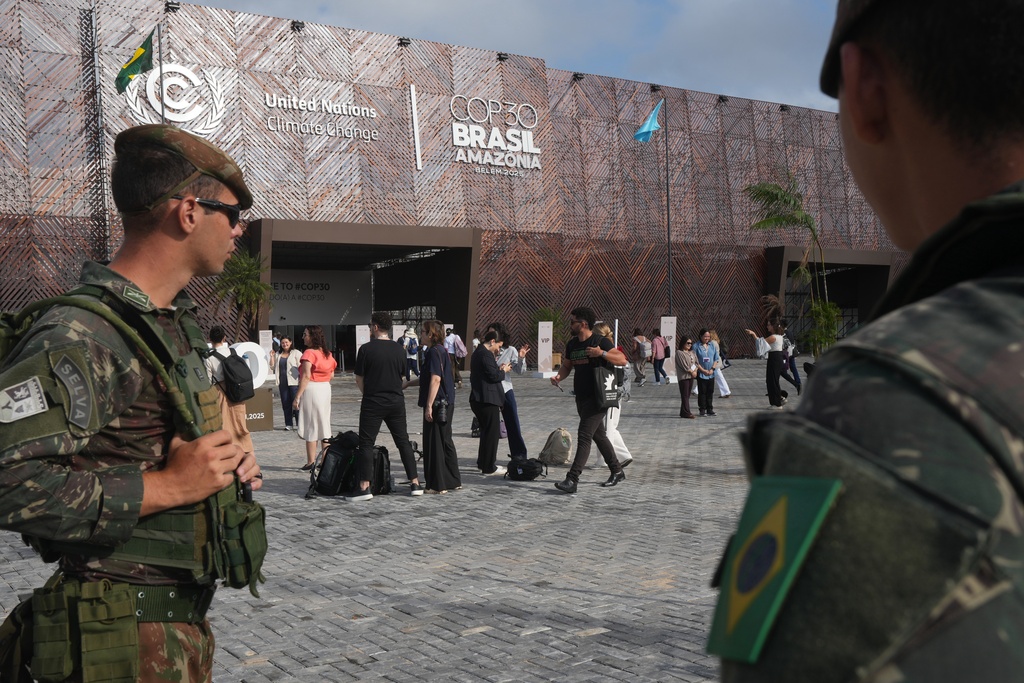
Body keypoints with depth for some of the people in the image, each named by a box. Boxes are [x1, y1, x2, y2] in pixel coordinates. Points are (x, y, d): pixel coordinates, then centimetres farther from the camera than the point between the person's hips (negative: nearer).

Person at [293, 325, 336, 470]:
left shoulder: (309, 353, -13)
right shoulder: (327, 354, 9)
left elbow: (306, 376, -20)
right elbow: (331, 376, 13)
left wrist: (297, 397, -19)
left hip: (311, 389, -7)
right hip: (326, 389, 7)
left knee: (310, 427, -1)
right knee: (324, 425, 13)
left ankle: (311, 462, 0)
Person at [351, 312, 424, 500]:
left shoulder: (366, 349, -9)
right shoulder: (399, 350, 3)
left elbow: (359, 379, -4)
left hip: (372, 403, -4)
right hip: (396, 401, 4)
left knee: (366, 444, 2)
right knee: (403, 441, 11)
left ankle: (364, 487, -1)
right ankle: (415, 483, 11)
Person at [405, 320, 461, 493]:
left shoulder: (434, 352, -14)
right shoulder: (439, 351, 17)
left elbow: (435, 379, -21)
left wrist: (429, 406, -22)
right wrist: (408, 383, 29)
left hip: (438, 404, -10)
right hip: (446, 404, 10)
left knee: (435, 443, -3)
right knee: (445, 441, 15)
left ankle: (438, 485, 1)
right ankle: (453, 481, 22)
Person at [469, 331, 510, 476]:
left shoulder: (478, 352, 17)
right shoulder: (485, 354, -16)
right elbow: (494, 376, -20)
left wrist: (499, 369, 11)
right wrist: (503, 370, -2)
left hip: (479, 399, 11)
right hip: (488, 400, -11)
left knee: (486, 431, 19)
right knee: (492, 432, -3)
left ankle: (483, 463, 28)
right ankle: (489, 467, 1)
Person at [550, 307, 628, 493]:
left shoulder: (600, 341, -11)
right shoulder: (572, 344, 11)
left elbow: (622, 360, -15)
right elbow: (566, 365, 20)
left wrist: (602, 353, -29)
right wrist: (559, 376, -1)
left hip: (597, 398, -8)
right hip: (581, 397, 8)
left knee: (584, 437, -13)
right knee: (598, 435, 16)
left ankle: (572, 479, -17)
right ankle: (617, 472, 29)